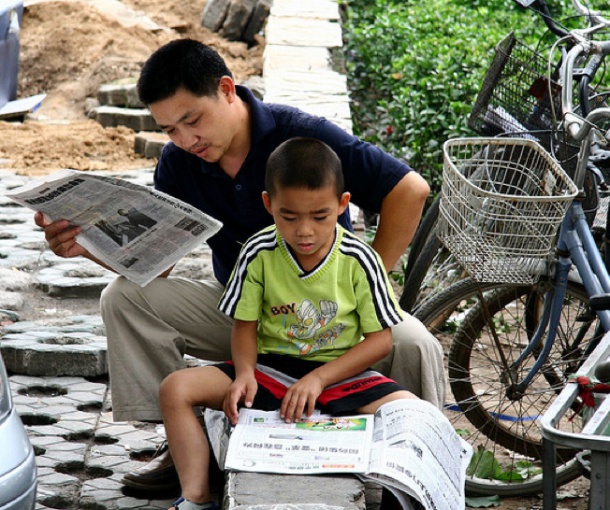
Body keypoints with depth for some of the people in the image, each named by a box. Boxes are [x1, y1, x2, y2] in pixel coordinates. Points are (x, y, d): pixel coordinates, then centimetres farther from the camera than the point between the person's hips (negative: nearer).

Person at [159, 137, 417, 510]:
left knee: (408, 409, -31)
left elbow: (381, 339, -9)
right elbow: (245, 326, 1)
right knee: (176, 389, -19)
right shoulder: (259, 253, -7)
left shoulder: (358, 259, -11)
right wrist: (245, 374, -21)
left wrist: (319, 379, -20)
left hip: (340, 372, -1)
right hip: (270, 367, 2)